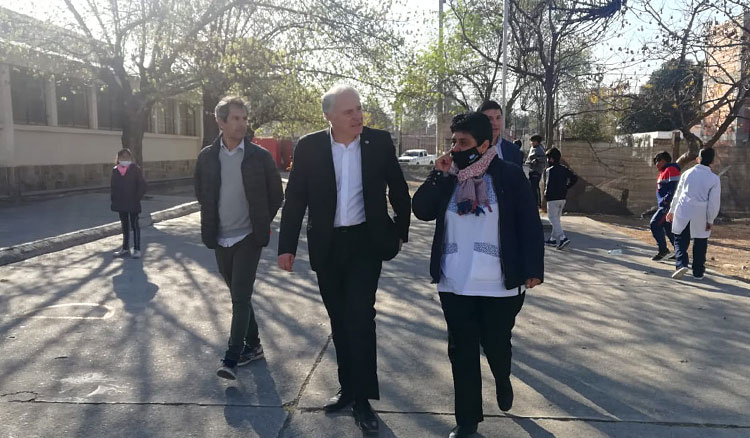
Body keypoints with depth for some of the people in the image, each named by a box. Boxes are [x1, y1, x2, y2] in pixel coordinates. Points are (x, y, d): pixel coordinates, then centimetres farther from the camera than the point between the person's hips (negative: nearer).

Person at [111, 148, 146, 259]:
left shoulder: (136, 169, -5)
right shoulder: (115, 170, 7)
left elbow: (142, 185, -7)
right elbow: (113, 186, 14)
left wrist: (138, 198, -13)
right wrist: (113, 198, 4)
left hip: (133, 204, -5)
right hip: (120, 203, 5)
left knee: (134, 225, 0)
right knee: (124, 225, 14)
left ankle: (137, 249, 5)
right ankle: (125, 248, 25)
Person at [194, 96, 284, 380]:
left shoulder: (260, 157, -7)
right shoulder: (207, 157, 0)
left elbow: (276, 195, 1)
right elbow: (201, 193, 14)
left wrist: (260, 223, 4)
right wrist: (213, 222, 11)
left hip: (248, 239, -4)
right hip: (220, 240, 4)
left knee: (240, 298, -7)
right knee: (238, 296, 14)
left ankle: (231, 358, -1)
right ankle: (253, 346, 29)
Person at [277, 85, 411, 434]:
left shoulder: (379, 142, -4)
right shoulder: (309, 147, -5)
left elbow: (398, 188, 7)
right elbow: (295, 199, -1)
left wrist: (401, 231, 12)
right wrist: (287, 246, -3)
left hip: (366, 241, -1)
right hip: (327, 245, 2)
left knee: (360, 317, -7)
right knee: (339, 320, 12)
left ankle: (362, 398, 5)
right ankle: (348, 387, 28)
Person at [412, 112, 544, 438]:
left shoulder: (509, 175, -5)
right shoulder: (447, 176, 6)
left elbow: (530, 224, -4)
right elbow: (421, 211, 0)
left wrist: (533, 270, -8)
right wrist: (439, 175, -11)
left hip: (499, 286, -3)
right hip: (454, 285, 3)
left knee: (496, 346, 13)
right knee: (462, 352, 9)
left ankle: (503, 383, 48)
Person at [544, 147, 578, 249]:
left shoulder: (550, 170, -13)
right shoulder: (564, 168, 9)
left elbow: (549, 184, -21)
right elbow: (574, 177, 7)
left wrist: (546, 194, -7)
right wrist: (566, 187, 11)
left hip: (553, 198, -8)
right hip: (563, 197, 8)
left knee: (553, 218, -4)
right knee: (557, 218, 17)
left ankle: (562, 238, -17)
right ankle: (553, 239, 23)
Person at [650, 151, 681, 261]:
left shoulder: (672, 170, -11)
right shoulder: (663, 172, 21)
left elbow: (674, 187, -21)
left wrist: (666, 200, -25)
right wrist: (660, 204, 23)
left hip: (668, 205, -10)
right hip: (663, 205, 10)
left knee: (655, 224, -15)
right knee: (668, 228, 13)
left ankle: (663, 250, -10)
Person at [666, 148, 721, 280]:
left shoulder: (687, 173, 3)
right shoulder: (714, 179, -4)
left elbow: (678, 193, 11)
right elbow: (714, 202, -4)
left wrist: (672, 210, 21)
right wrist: (710, 220, 4)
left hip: (683, 212, 1)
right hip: (700, 217, -1)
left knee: (680, 240, 9)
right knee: (700, 244, 12)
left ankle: (681, 264, -13)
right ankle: (698, 272, 19)